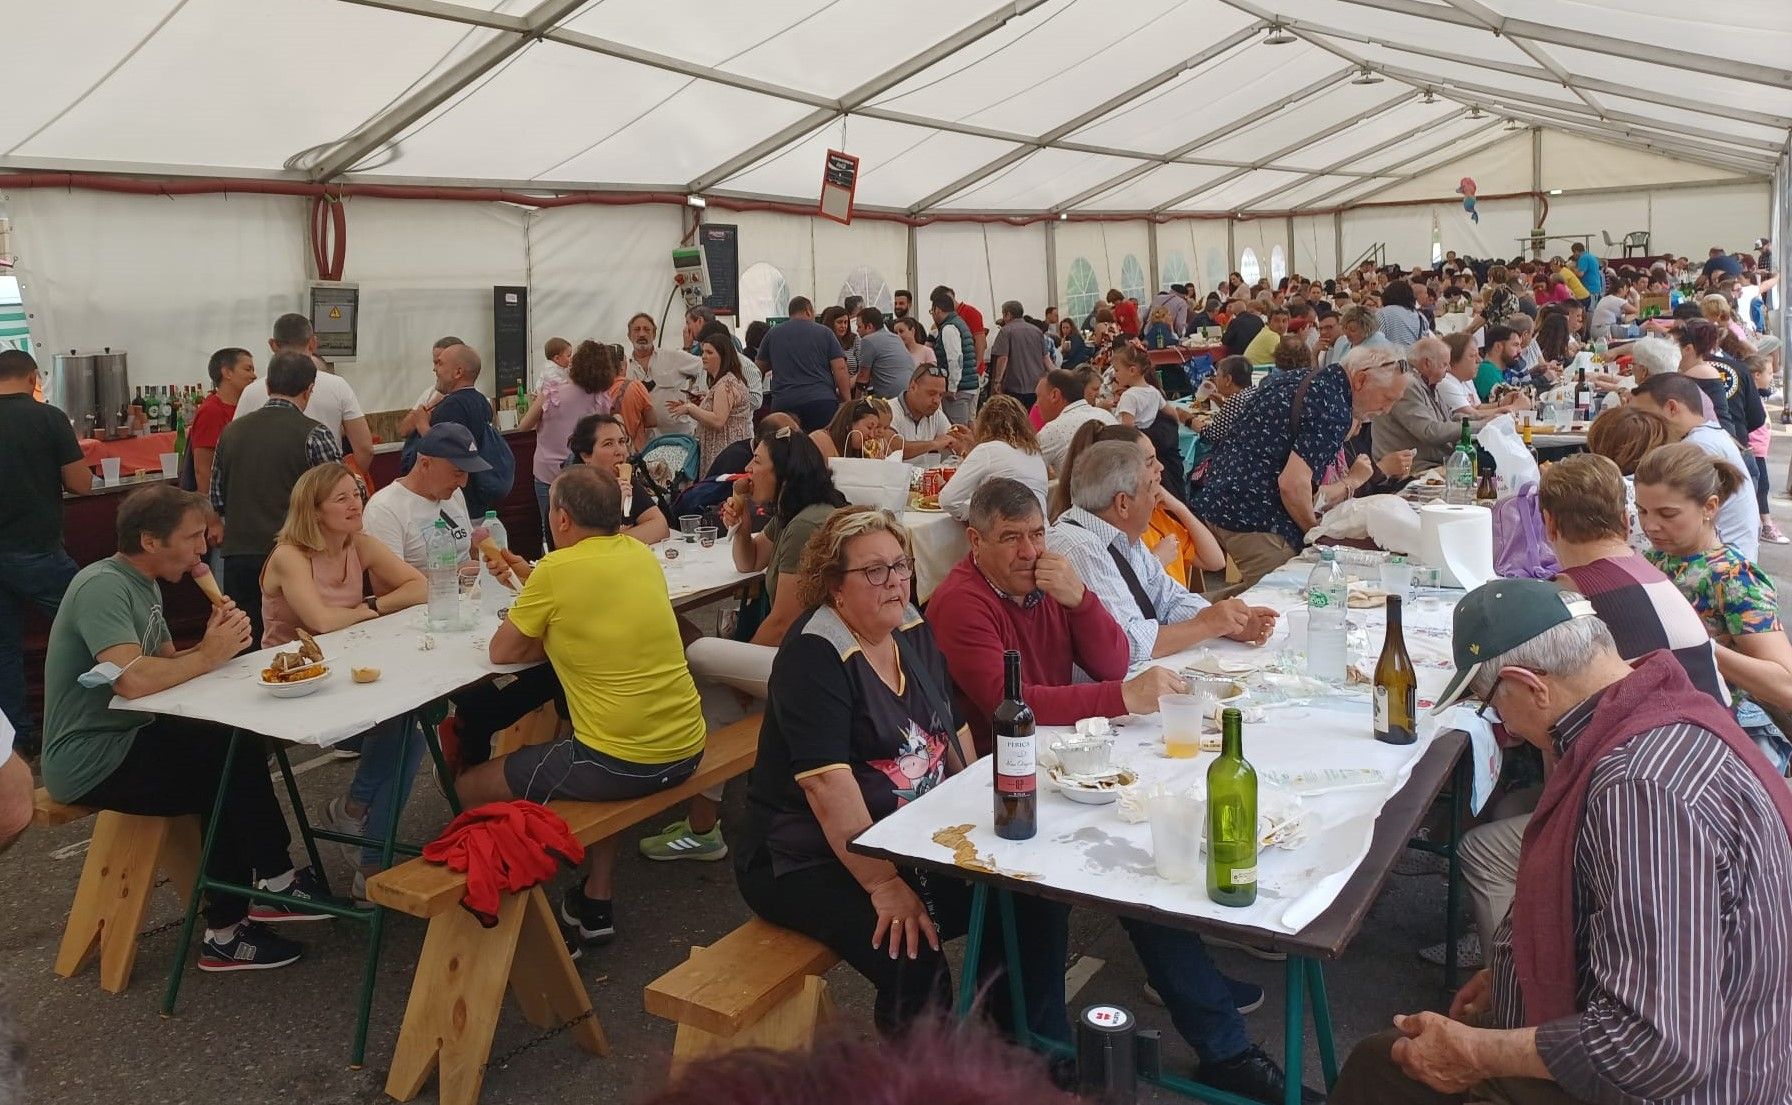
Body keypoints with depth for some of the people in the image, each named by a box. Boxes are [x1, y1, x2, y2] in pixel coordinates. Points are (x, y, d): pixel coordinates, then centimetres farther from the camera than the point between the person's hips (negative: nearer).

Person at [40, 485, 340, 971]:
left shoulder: (143, 584, 10)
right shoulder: (103, 586, -21)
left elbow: (167, 666, 9)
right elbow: (133, 680, -36)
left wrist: (212, 645, -10)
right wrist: (208, 657, -21)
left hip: (123, 737, 9)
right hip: (88, 761, -9)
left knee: (238, 749, -4)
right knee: (233, 766, -15)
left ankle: (228, 929, 1)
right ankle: (275, 882, 6)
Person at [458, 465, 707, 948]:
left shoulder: (556, 569, -12)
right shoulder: (641, 554, 7)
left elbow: (502, 651, -2)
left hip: (621, 763, -8)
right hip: (686, 748, 8)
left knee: (470, 789, 11)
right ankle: (598, 901, 37)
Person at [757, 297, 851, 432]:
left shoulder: (773, 334, 12)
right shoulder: (824, 332, 6)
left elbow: (760, 368, 21)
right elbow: (840, 368, -1)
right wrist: (847, 403, 3)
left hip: (783, 402, 2)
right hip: (821, 400, -2)